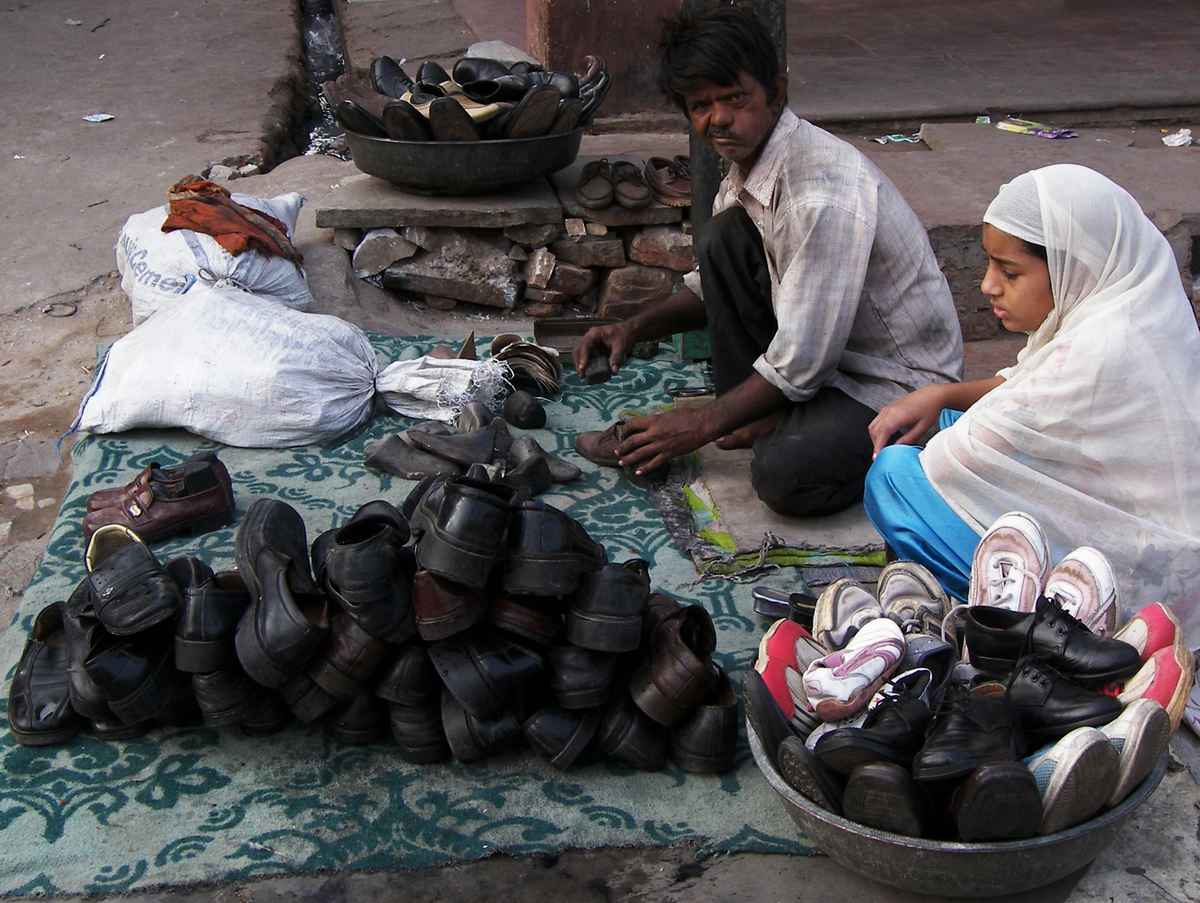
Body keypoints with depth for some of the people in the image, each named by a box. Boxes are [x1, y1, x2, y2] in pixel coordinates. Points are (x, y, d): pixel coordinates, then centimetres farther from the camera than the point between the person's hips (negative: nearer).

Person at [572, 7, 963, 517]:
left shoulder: (824, 193, -29)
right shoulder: (747, 168, 0)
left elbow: (803, 360, -27)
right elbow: (713, 285, 16)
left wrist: (703, 424, -17)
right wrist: (634, 329, -1)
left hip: (901, 380, -8)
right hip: (830, 354, 9)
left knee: (785, 476, -34)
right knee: (726, 235, -8)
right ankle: (764, 416, 1)